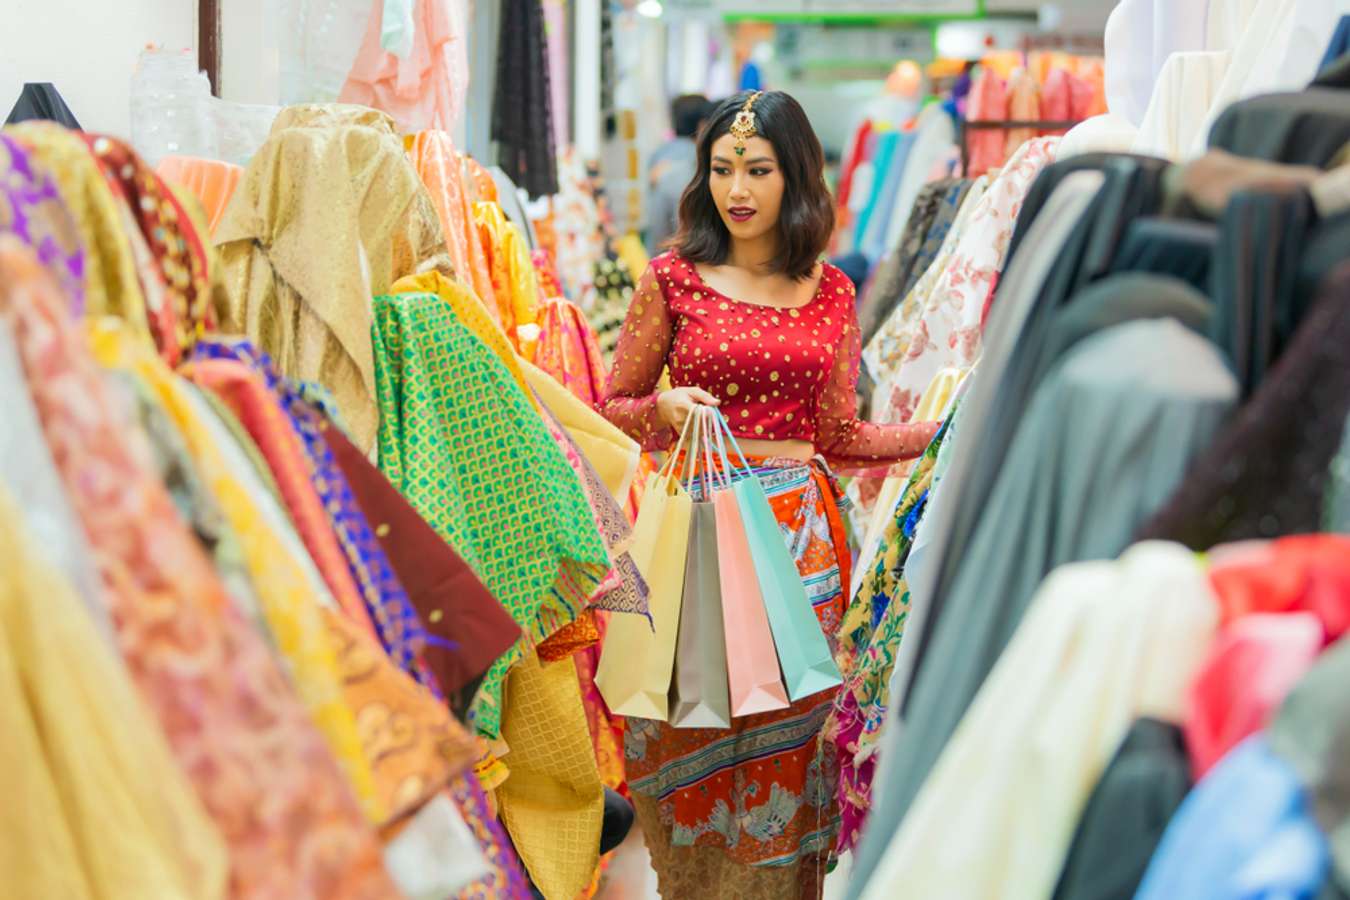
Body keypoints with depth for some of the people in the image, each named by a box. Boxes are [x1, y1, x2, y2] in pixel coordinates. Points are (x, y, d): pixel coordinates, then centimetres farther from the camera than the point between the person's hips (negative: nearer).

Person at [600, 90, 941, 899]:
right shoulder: (674, 280, 0)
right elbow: (610, 408, 6)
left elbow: (841, 434, 12)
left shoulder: (832, 291, 8)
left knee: (787, 733, 6)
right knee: (694, 735, 3)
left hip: (800, 528, 2)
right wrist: (664, 409, -14)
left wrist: (947, 432, 3)